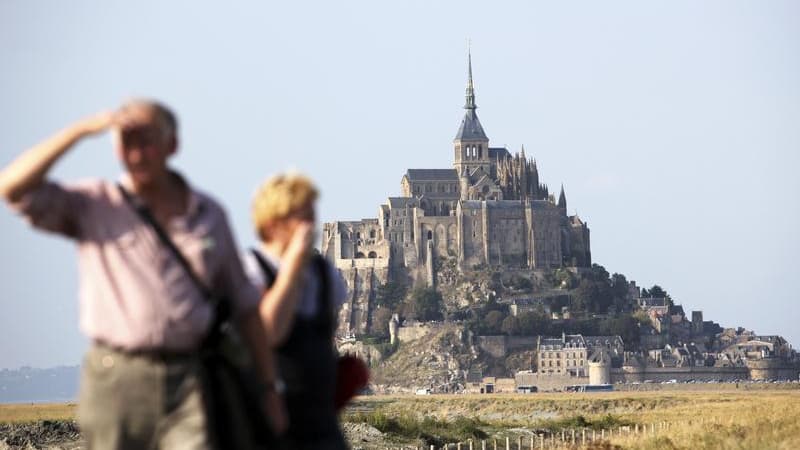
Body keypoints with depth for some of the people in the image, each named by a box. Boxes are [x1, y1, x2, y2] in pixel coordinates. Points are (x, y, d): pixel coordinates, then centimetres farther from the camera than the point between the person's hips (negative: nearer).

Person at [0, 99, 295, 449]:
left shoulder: (210, 215, 12)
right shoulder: (92, 206, 4)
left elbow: (244, 304, 17)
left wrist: (269, 387, 12)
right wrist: (83, 129, -15)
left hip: (189, 383, 1)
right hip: (116, 381, -1)